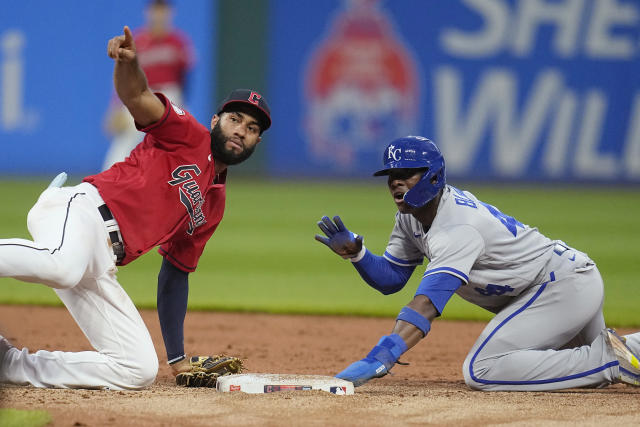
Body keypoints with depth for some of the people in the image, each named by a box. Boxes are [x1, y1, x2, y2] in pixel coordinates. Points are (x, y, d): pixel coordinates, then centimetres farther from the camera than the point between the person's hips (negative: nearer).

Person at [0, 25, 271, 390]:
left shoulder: (215, 206, 30)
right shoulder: (188, 136, 11)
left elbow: (176, 274, 32)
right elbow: (137, 97, -8)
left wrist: (179, 360, 27)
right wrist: (128, 62, -33)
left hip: (100, 269, 8)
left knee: (139, 370, -3)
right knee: (64, 266, -43)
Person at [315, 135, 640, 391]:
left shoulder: (458, 227, -29)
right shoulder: (412, 215, 0)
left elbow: (426, 305, -42)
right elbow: (390, 279, 8)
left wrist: (379, 359, -53)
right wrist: (355, 252, -13)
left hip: (566, 285, -10)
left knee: (481, 371, -23)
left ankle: (613, 361, -20)